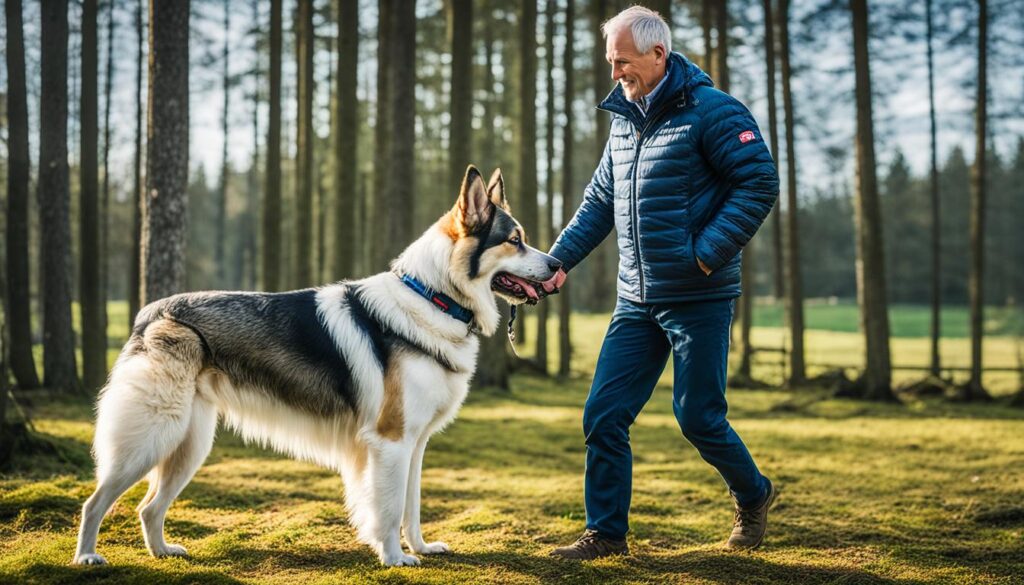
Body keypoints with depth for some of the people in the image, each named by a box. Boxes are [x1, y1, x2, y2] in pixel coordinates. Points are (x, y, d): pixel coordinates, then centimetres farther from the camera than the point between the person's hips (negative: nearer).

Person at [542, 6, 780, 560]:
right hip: (636, 301, 7)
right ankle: (605, 531, 12)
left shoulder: (710, 111, -11)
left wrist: (708, 252, -20)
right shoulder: (623, 120, 12)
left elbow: (760, 182, -15)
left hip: (699, 300, -6)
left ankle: (753, 496, 28)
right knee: (604, 414, 1)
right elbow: (599, 201, 19)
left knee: (698, 416, 1)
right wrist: (560, 259, 8)